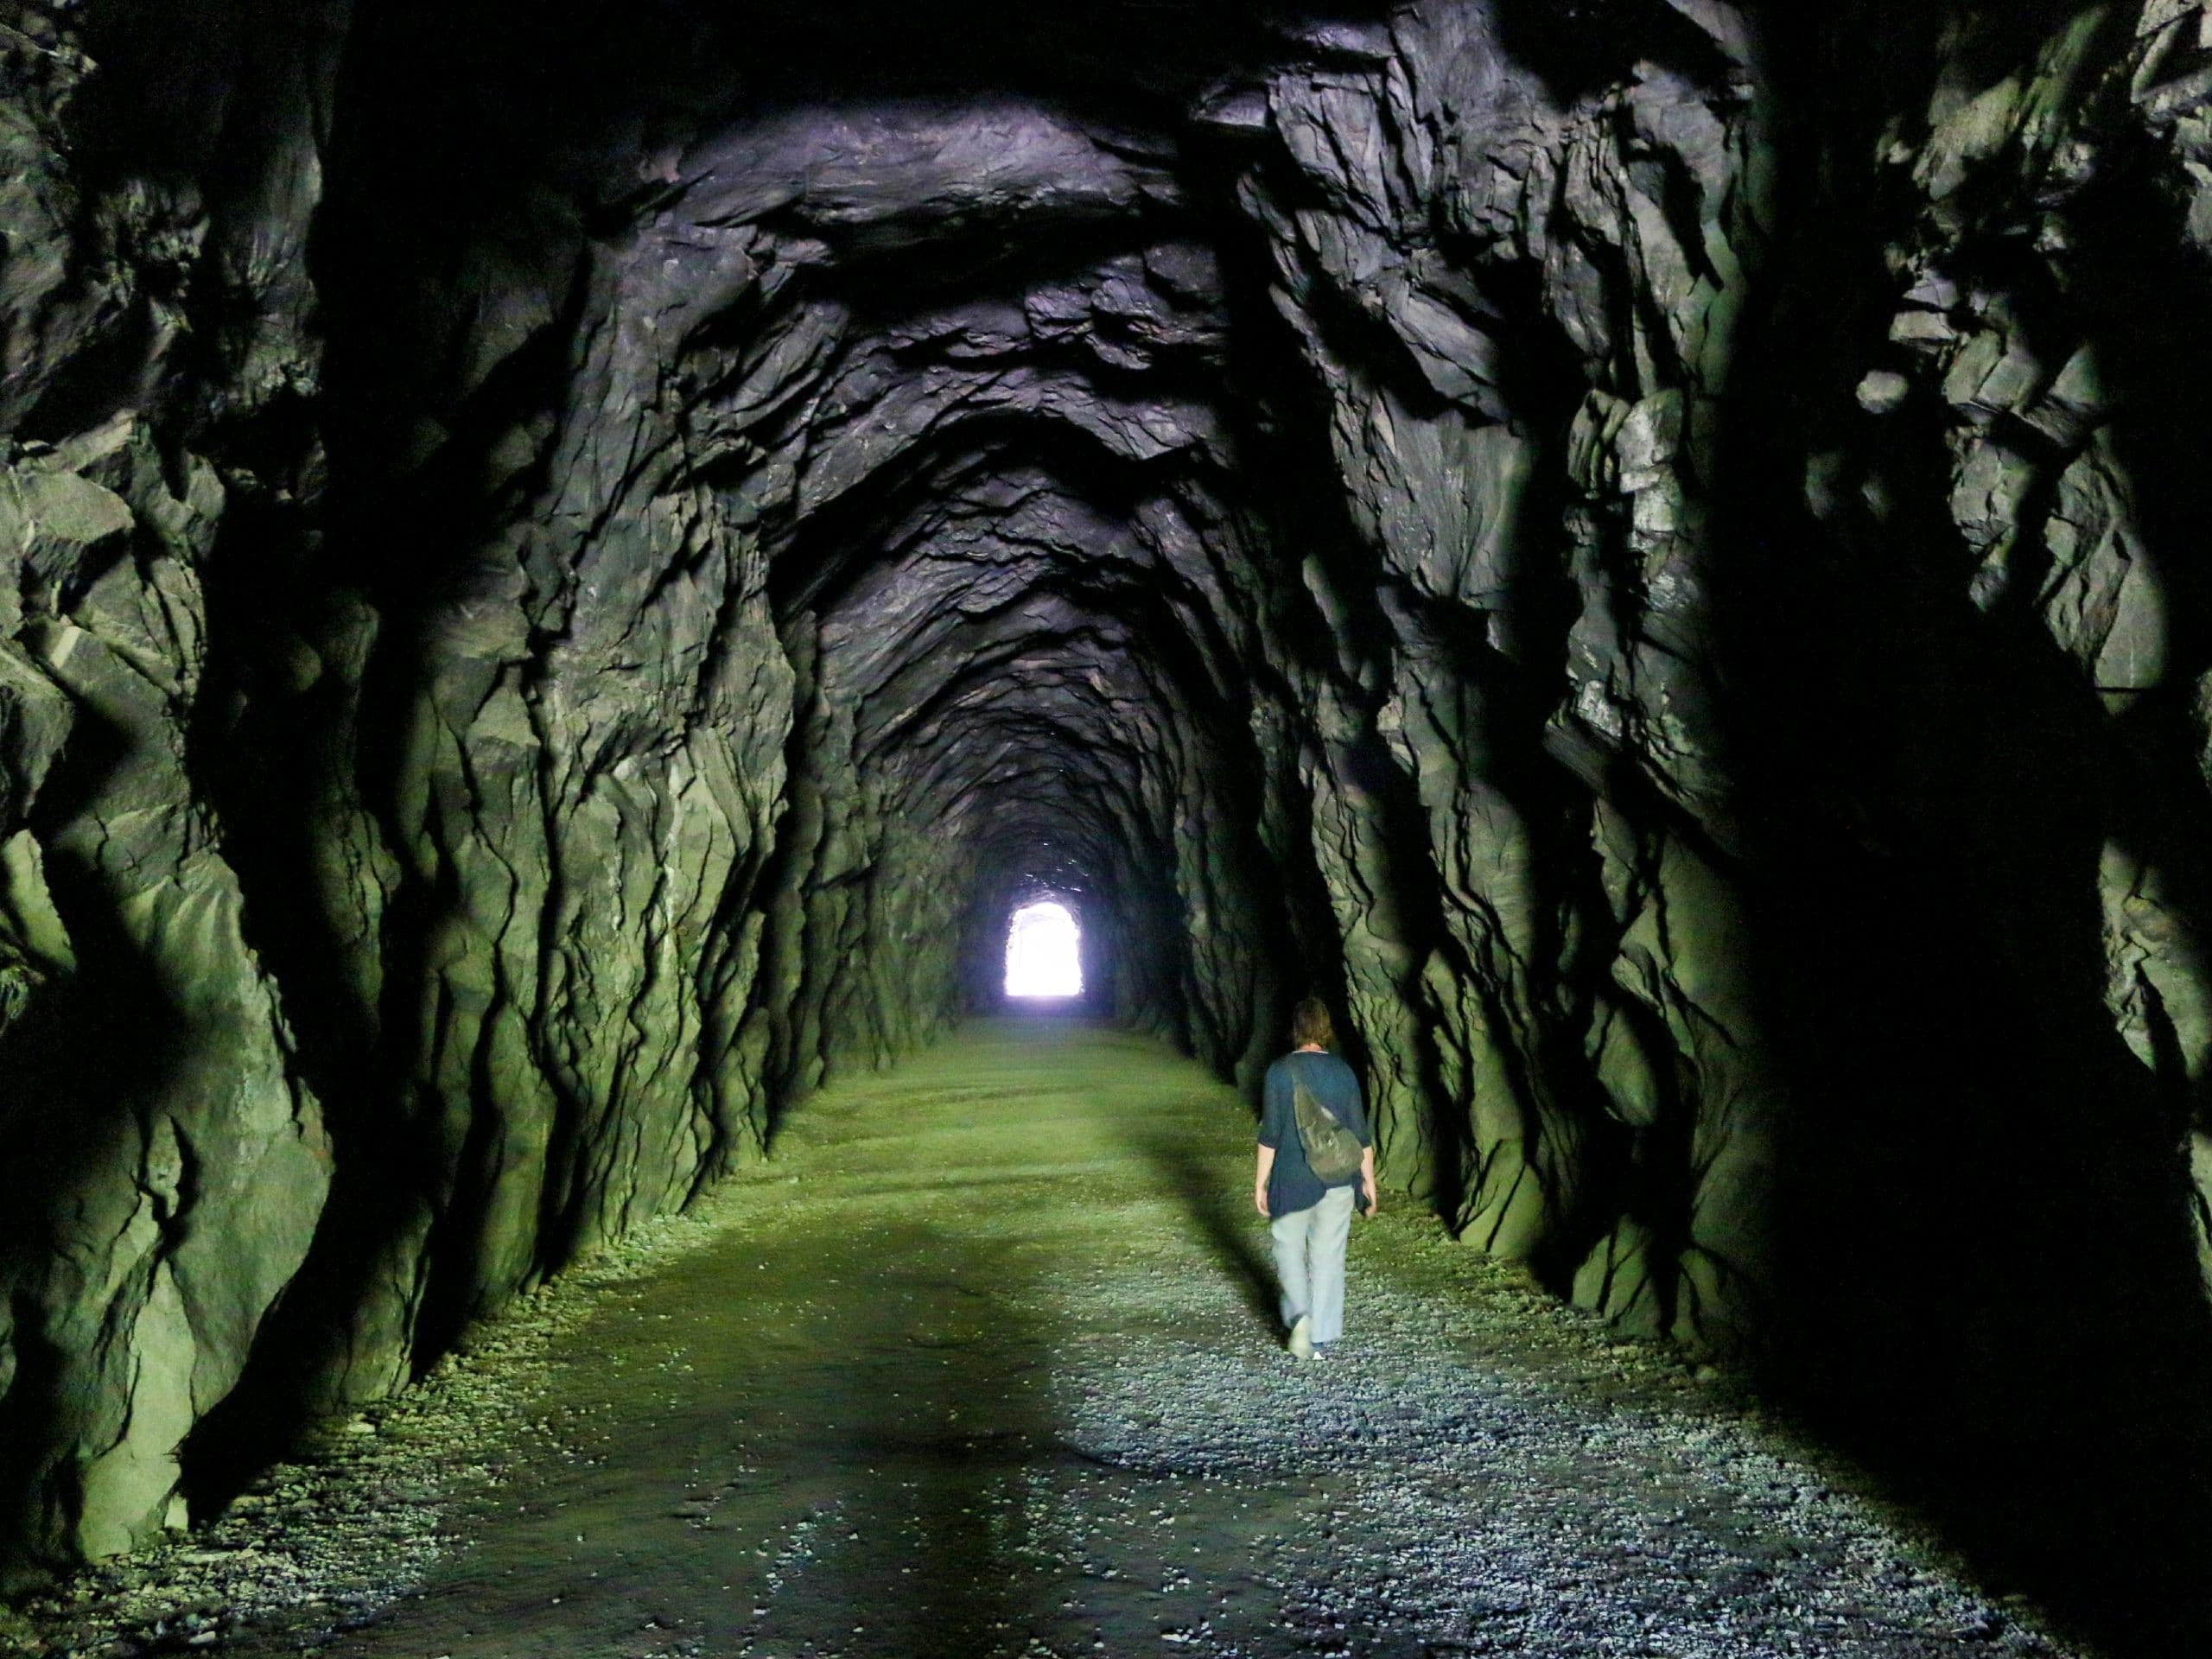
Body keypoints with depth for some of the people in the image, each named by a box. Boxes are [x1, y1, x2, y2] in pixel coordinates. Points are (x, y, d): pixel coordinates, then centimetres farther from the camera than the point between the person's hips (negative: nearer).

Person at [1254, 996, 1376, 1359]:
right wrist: (1368, 1180, 10)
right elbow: (1360, 1133, 0)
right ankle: (1321, 1335, 14)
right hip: (1337, 1179, 2)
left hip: (1292, 1179, -2)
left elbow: (1270, 1133, -9)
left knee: (1289, 1247, 14)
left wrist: (1261, 1181, 0)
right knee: (1328, 1255, 10)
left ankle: (1299, 1314, -6)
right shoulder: (1343, 1072, -2)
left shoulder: (1280, 1072, -9)